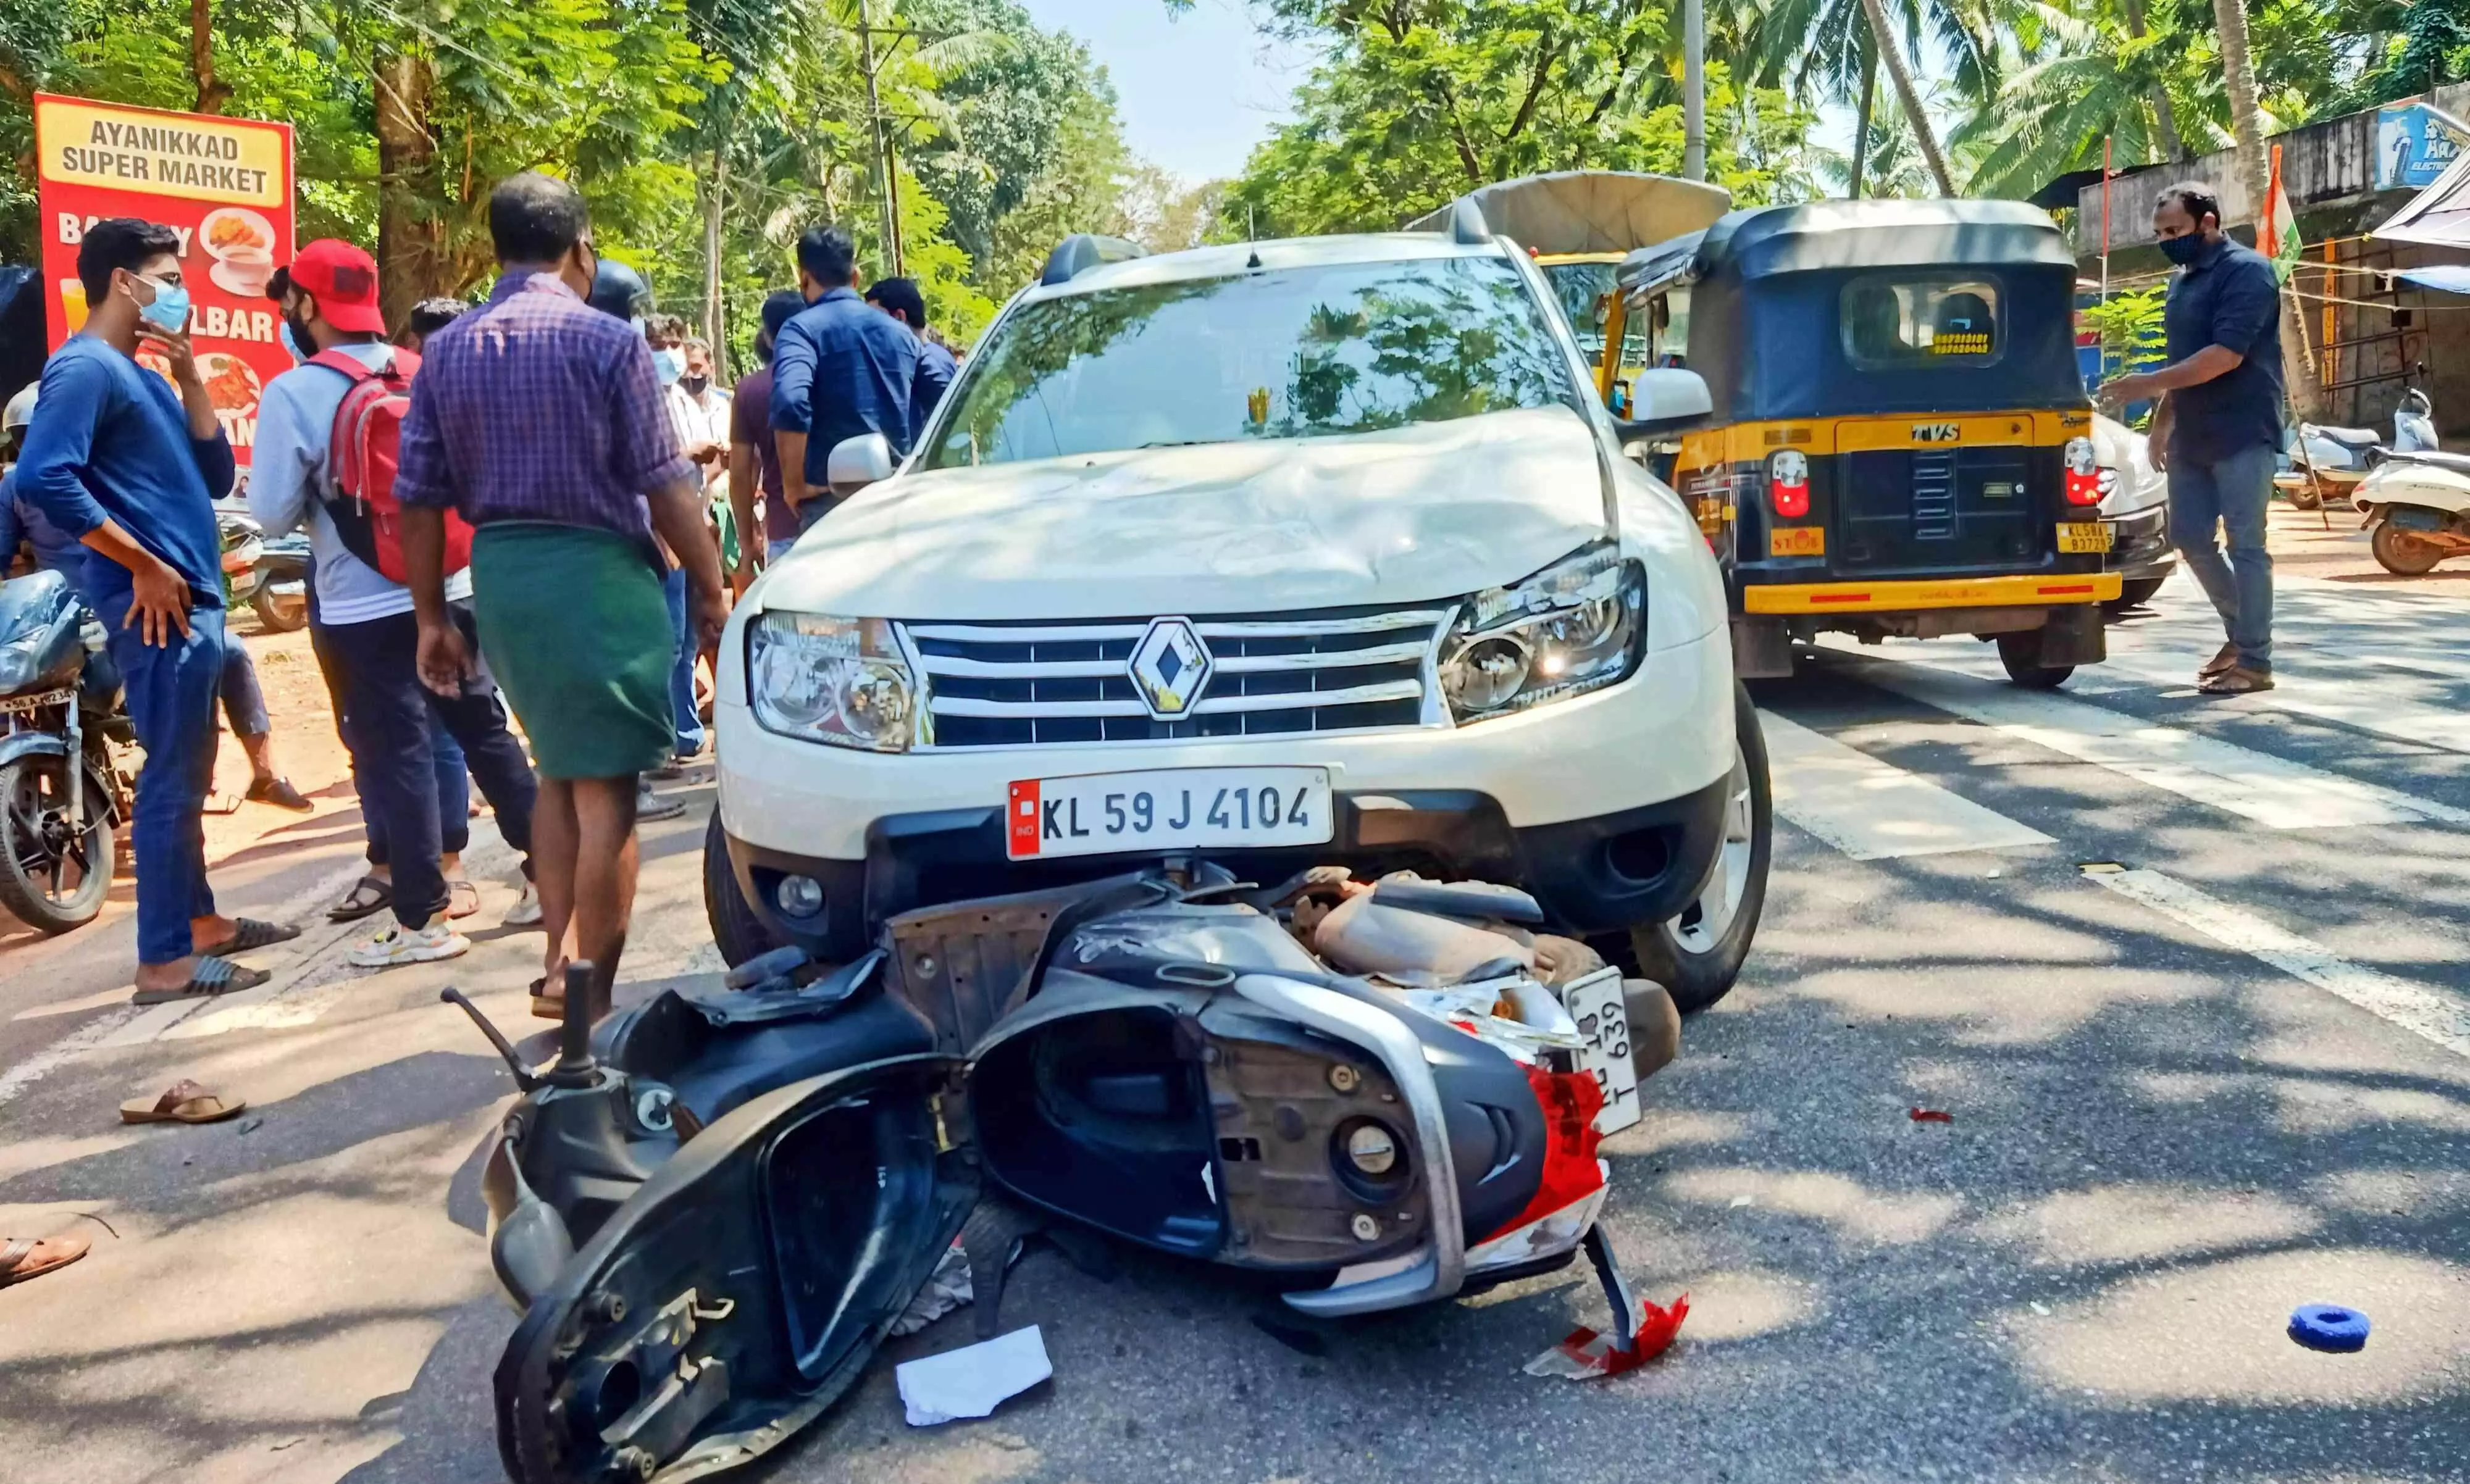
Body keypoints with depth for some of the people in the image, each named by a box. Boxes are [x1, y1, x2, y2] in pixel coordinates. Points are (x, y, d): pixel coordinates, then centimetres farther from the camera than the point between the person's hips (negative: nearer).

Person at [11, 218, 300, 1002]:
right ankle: (164, 960, 0)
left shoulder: (142, 374, 19)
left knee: (188, 773, 18)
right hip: (157, 602, -10)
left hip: (193, 597, 10)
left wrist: (187, 371, 7)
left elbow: (216, 474, 14)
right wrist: (143, 566, -19)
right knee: (172, 777, -6)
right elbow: (43, 480, -24)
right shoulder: (85, 367, -11)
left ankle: (200, 921, 31)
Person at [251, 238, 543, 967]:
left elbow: (273, 513, -8)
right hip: (453, 590, 5)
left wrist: (318, 499, 11)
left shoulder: (293, 393, -11)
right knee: (486, 733, 14)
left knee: (395, 756, 2)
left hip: (366, 609, -5)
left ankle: (424, 919, 8)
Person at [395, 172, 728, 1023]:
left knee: (556, 770, 20)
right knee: (604, 789, 0)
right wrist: (710, 588, 0)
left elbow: (419, 497, 6)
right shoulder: (606, 341, -8)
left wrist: (432, 617, 13)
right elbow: (664, 483, -10)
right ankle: (589, 994, 3)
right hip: (595, 571, -6)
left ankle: (560, 966, 21)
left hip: (500, 573, 6)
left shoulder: (447, 351, 7)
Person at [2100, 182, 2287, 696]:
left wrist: (2148, 384, -24)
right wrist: (2161, 424, 19)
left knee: (2246, 545, -6)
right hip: (2193, 435, 9)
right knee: (2190, 538, 11)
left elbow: (2226, 354, -22)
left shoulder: (2246, 271, -12)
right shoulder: (2183, 280, 15)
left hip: (2243, 434, -9)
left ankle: (2255, 661, -1)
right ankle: (2240, 631, 28)